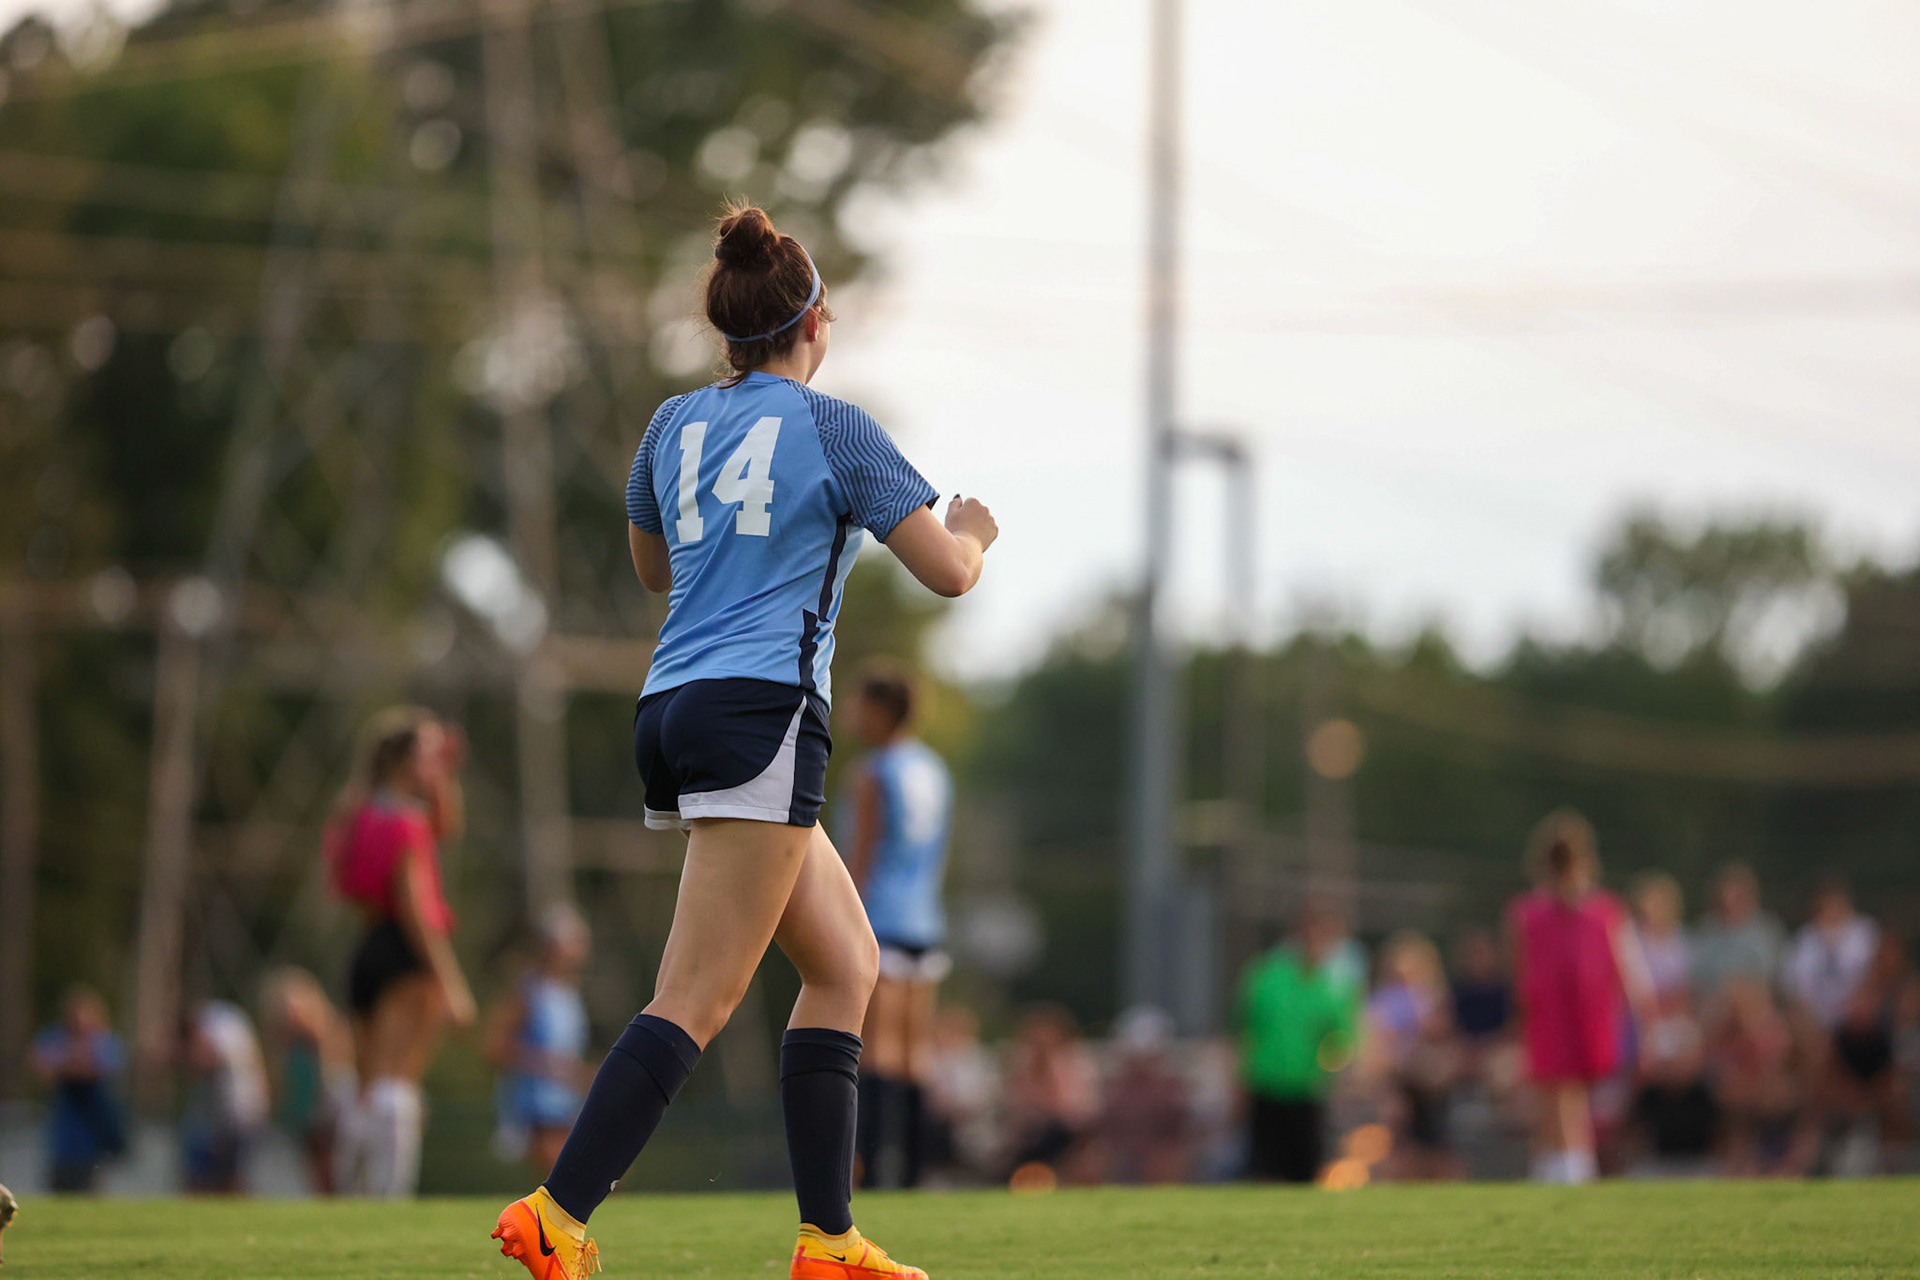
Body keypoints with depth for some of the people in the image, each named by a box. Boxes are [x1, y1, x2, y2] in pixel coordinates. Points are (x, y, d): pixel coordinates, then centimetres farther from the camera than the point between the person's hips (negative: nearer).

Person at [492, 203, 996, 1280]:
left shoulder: (676, 425, 15)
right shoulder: (835, 428, -2)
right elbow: (949, 573, 1)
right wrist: (973, 531, 23)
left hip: (673, 710, 8)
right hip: (764, 708, -8)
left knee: (849, 960, 14)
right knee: (698, 1000, -12)